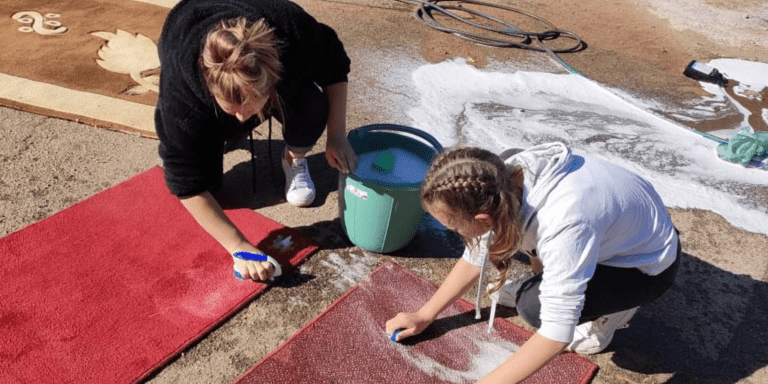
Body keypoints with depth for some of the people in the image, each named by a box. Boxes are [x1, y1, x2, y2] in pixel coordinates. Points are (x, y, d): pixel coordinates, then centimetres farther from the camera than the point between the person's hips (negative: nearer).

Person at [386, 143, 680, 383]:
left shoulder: (564, 223, -44)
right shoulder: (503, 181, -22)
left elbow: (557, 331, -37)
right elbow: (476, 256, -7)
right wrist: (425, 315, -4)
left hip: (647, 262, -6)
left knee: (535, 305, -25)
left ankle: (616, 306, 4)